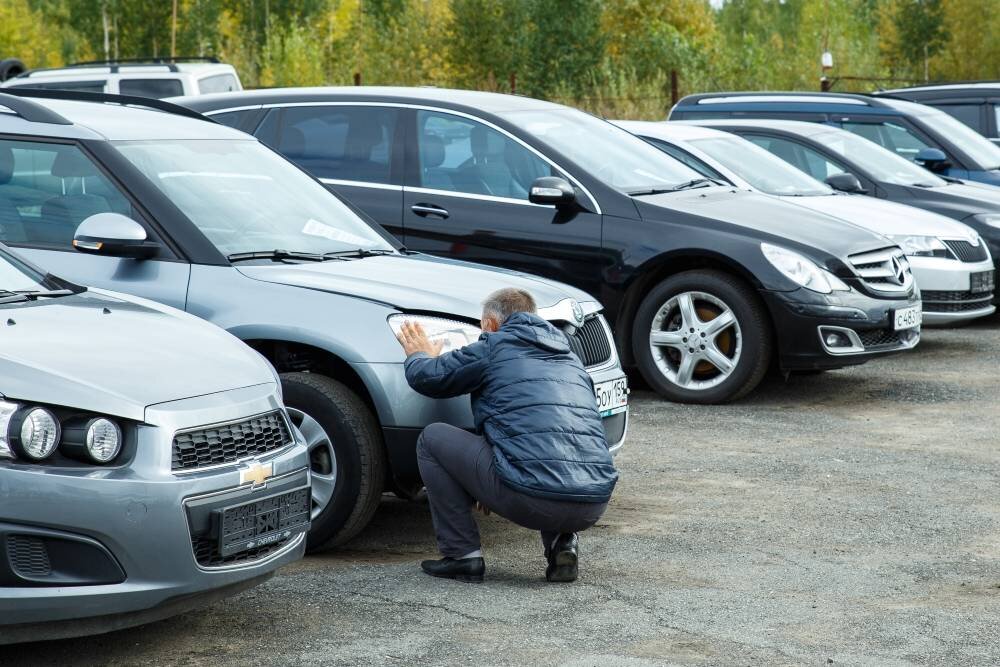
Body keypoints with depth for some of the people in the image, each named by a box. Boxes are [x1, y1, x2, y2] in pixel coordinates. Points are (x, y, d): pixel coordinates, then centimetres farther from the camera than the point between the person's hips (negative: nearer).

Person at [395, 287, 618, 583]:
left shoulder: (494, 347, 9)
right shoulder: (570, 357, 27)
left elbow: (426, 377, 14)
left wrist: (419, 355, 39)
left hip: (531, 498, -6)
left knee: (432, 438, 15)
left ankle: (462, 555, 12)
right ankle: (562, 542, 16)